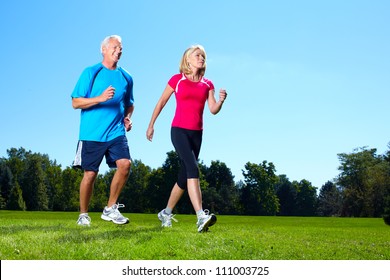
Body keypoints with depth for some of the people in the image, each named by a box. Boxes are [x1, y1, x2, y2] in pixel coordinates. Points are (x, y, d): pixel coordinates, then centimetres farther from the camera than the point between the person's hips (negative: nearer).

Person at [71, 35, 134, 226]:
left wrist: (127, 117, 6)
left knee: (125, 164, -16)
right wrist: (101, 98, -18)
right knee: (90, 173, 1)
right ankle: (83, 214, 20)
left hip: (116, 133, 3)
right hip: (92, 133, -3)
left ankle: (110, 209, -1)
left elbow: (129, 104, 28)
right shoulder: (91, 73, 0)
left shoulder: (126, 78, 13)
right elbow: (75, 103, -5)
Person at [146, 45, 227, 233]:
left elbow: (213, 110, 3)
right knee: (193, 169, -23)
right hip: (179, 130, -5)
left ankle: (166, 213, 26)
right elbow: (161, 102, 8)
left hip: (197, 133, 5)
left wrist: (221, 100, -18)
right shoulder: (177, 80, 1)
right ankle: (201, 217, -33)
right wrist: (151, 125, 9)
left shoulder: (207, 84, 11)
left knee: (184, 176, 9)